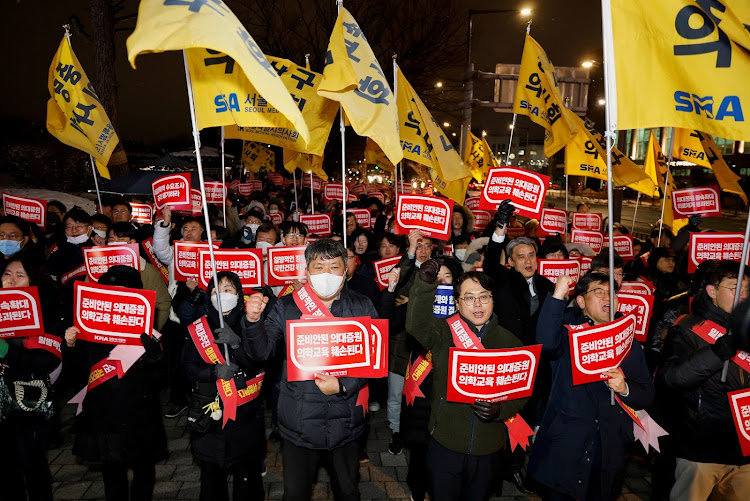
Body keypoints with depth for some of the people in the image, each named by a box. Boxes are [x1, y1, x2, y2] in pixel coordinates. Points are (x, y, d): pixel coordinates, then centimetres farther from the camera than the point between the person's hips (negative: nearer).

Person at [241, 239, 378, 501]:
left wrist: (343, 386, -20)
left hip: (345, 422, 1)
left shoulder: (362, 307, -3)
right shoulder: (286, 307, -4)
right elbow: (261, 352, -10)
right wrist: (252, 321, -29)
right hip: (299, 422, 0)